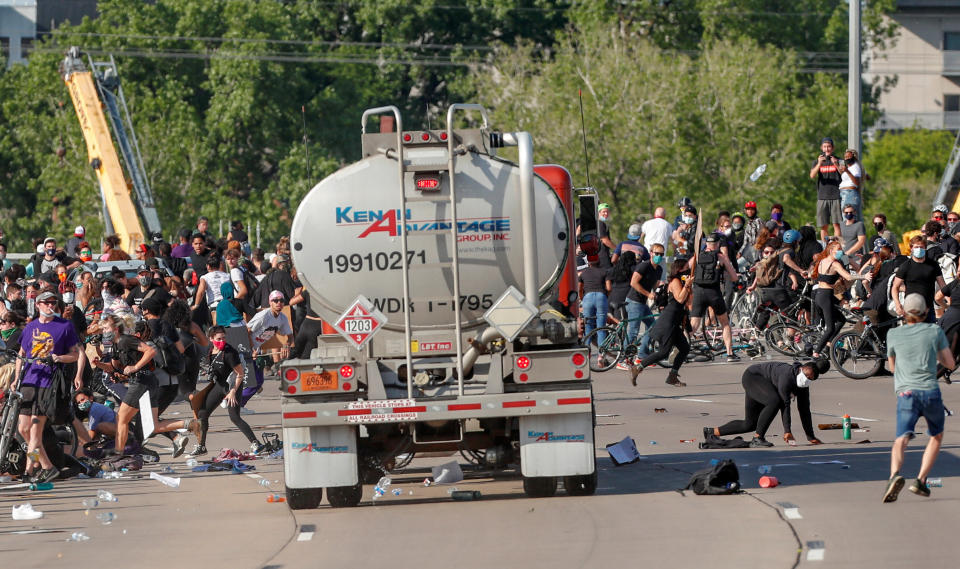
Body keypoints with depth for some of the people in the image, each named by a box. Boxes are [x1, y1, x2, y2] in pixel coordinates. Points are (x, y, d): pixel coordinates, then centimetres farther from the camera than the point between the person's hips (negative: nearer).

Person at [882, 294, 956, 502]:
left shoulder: (894, 334, 10)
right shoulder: (935, 332, 7)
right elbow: (950, 364, 14)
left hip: (906, 393, 0)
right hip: (931, 392, 0)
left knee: (901, 439, -12)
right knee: (936, 436, 22)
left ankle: (895, 474, -40)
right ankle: (921, 480, 11)